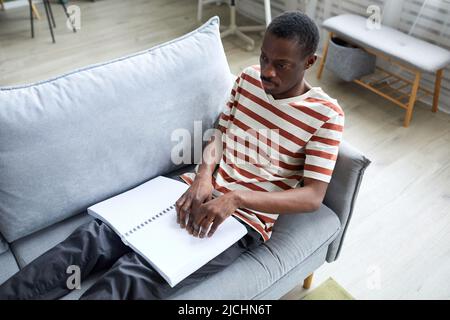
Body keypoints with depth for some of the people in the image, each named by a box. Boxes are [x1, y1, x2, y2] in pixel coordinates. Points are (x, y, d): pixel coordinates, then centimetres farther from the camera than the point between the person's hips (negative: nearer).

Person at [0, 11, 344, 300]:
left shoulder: (326, 115, -8)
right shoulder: (247, 78, 8)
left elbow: (313, 197, -13)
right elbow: (220, 136, 12)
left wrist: (236, 198, -25)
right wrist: (204, 175, -11)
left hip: (245, 218, -5)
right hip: (202, 191, 5)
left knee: (133, 277, -25)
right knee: (96, 235, -15)